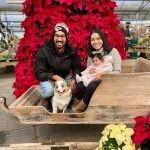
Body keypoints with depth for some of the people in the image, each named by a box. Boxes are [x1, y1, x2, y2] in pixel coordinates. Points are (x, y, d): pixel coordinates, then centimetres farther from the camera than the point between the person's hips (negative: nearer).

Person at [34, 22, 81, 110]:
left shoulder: (71, 51, -10)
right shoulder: (44, 51, -21)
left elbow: (77, 67, -12)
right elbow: (39, 73, -22)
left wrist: (73, 81, -32)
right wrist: (55, 77, -36)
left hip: (65, 77, 4)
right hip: (48, 78, -3)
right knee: (49, 90, -36)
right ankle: (46, 101, 3)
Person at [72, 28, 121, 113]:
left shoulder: (113, 52, -3)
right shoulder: (91, 54, 12)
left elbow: (118, 72, -9)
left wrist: (103, 74, -25)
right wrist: (89, 72, -10)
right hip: (93, 80, 4)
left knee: (92, 86, -35)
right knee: (80, 85, -30)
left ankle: (80, 108, -12)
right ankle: (76, 105, -6)